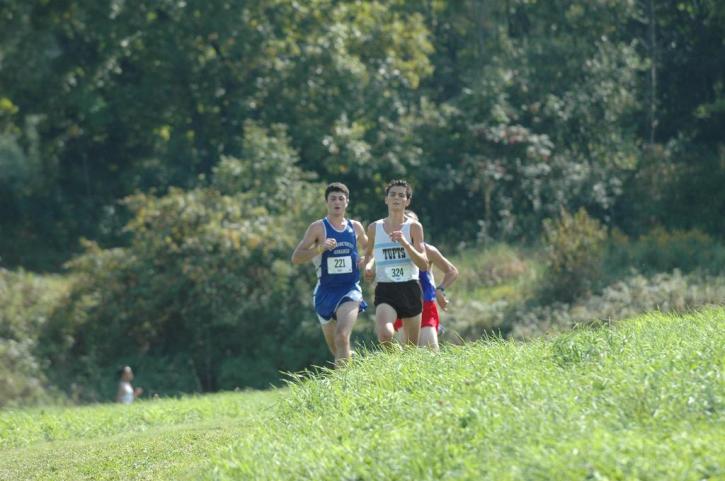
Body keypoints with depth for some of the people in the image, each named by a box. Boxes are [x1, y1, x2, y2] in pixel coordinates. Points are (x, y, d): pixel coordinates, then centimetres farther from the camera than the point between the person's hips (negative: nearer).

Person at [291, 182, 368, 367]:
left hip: (350, 290, 0)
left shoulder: (355, 227, 7)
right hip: (326, 292, 1)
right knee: (335, 348, 11)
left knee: (342, 336, -24)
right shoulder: (318, 227, -2)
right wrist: (320, 248, -22)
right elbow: (296, 258, -8)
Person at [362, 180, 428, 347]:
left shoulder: (414, 227, 0)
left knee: (412, 346, 8)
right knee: (385, 335, -26)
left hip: (409, 288, 0)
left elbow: (424, 264, -7)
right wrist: (368, 266, 3)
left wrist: (404, 243, -20)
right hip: (385, 289, 0)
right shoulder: (375, 228, 7)